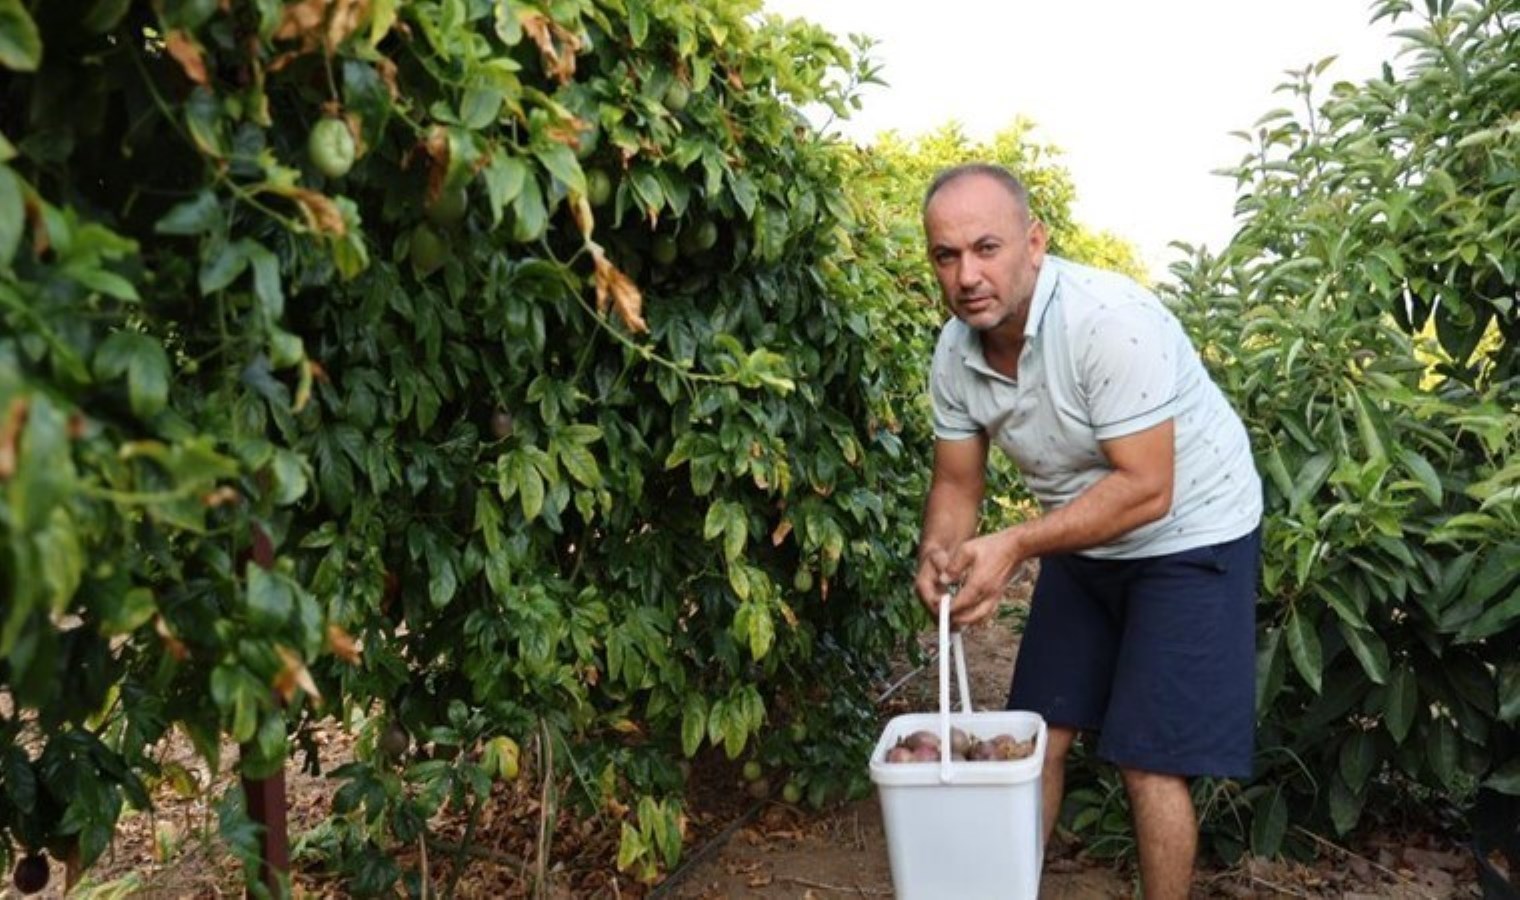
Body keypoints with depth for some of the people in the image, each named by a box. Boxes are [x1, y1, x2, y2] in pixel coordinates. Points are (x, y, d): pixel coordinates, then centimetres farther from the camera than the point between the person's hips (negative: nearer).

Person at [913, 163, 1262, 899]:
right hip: (1081, 541, 6)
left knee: (1147, 761, -7)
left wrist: (1015, 546, -36)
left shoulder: (1110, 321, -30)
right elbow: (957, 484, -1)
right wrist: (937, 554, -22)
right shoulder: (954, 352, -9)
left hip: (1188, 535, -6)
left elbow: (1145, 490, -30)